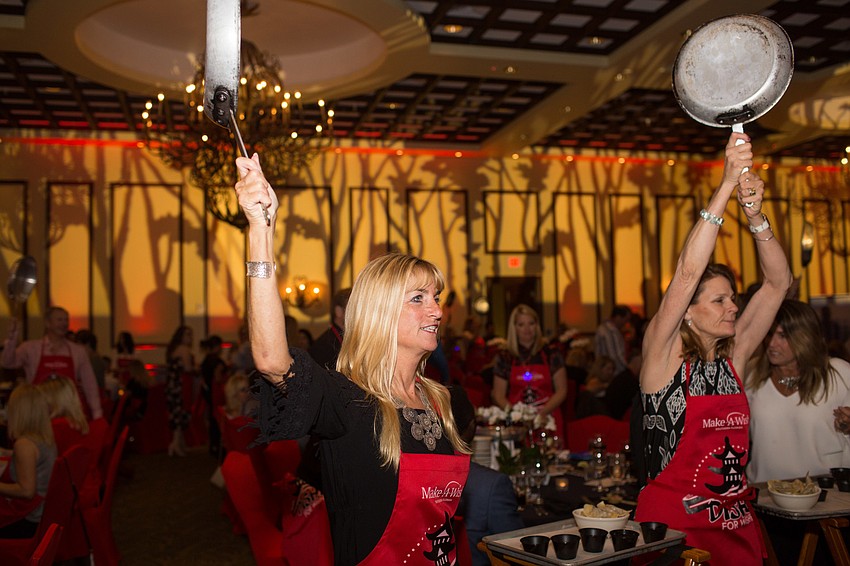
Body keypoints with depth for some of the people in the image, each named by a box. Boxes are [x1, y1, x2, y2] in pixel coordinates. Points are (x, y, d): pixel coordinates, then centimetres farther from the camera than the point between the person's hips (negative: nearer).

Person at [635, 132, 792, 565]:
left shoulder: (732, 357, 4)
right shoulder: (663, 355, -10)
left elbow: (778, 282, 1)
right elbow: (687, 273, -22)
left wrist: (755, 215, -13)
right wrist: (726, 186, -24)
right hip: (672, 520, -5)